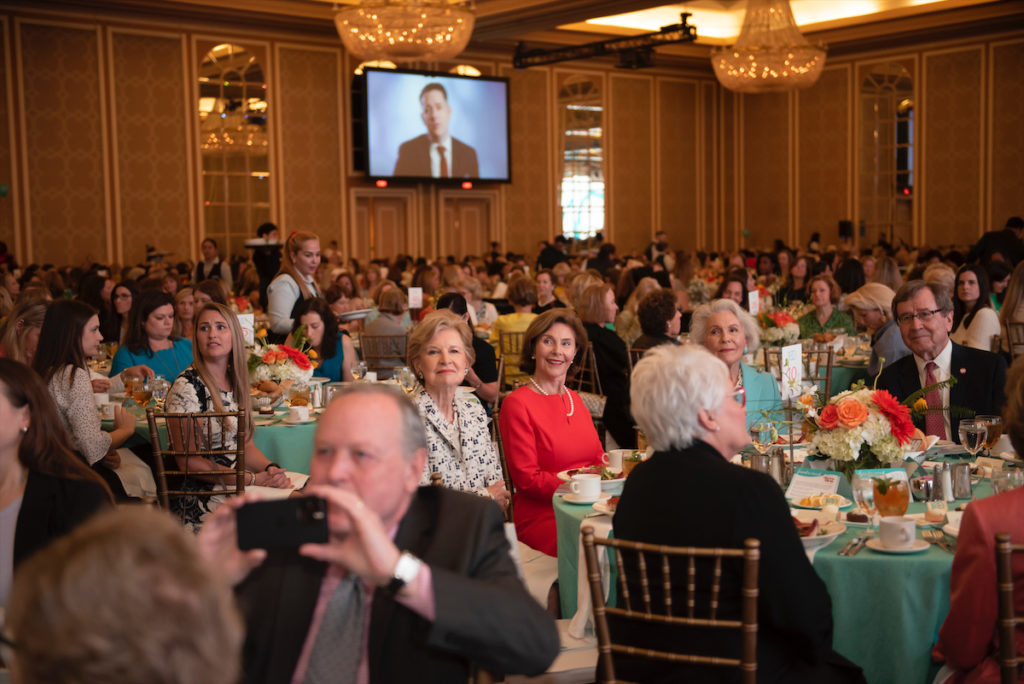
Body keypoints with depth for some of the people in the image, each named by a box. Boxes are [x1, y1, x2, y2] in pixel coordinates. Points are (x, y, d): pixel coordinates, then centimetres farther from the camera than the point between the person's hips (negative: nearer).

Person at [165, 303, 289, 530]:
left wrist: (271, 469, -7)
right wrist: (254, 479, -19)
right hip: (205, 501, -7)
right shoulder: (186, 387, -10)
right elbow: (188, 462, -14)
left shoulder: (236, 382, 13)